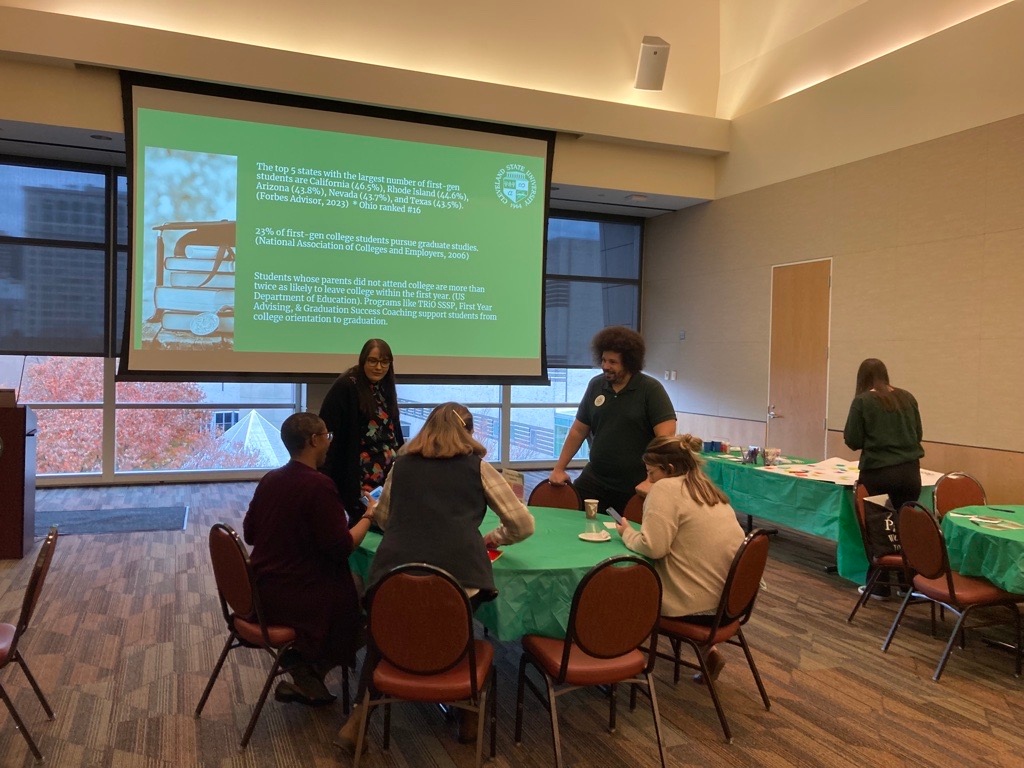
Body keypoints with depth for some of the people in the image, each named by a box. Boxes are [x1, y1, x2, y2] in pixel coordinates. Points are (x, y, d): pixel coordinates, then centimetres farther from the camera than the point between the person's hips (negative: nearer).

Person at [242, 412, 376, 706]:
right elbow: (341, 547, -20)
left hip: (262, 591, 8)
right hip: (295, 597, -8)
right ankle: (307, 670, 12)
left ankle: (305, 678, 21)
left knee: (349, 584, 25)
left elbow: (249, 533, 14)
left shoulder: (269, 480, 3)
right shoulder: (319, 486, -20)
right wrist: (369, 516, -5)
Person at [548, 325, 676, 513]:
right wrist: (559, 469, 8)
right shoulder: (596, 385, 7)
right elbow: (578, 431, 12)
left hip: (635, 488, -4)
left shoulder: (651, 389, -7)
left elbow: (666, 436, -15)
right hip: (593, 481, 4)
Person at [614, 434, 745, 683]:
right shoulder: (708, 489, 14)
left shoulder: (665, 489, -12)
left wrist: (627, 533, -3)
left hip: (698, 606, -8)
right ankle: (706, 651, 17)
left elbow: (652, 547, -22)